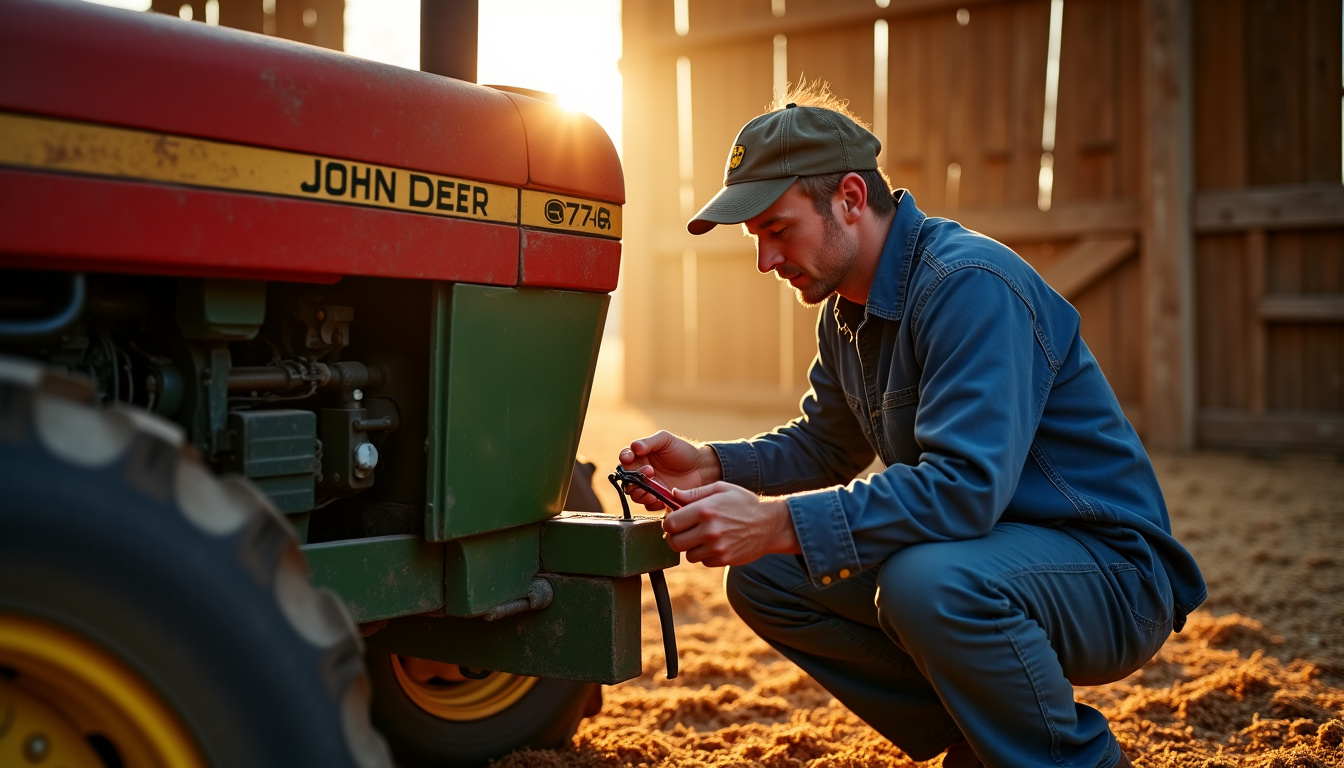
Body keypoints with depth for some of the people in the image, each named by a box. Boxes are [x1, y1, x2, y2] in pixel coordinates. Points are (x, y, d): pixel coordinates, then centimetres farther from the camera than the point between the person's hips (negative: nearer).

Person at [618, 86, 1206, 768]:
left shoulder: (970, 284, -24)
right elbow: (823, 447, 17)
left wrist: (779, 523, -37)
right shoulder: (846, 312, 7)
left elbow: (966, 485, -34)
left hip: (1108, 568, -9)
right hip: (979, 551, 9)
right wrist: (714, 466, -3)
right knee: (764, 578, -1)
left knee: (929, 580, -39)